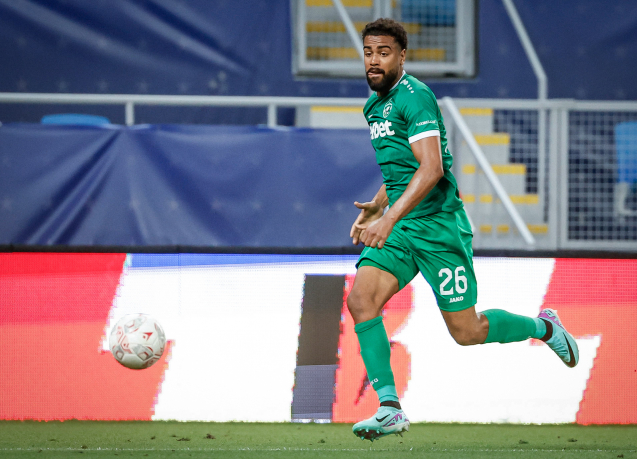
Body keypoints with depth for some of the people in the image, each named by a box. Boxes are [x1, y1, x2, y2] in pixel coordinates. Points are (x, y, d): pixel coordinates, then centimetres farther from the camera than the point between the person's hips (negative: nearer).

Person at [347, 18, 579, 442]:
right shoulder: (374, 104, 14)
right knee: (360, 299, -16)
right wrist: (375, 207, 17)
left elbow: (431, 168, -26)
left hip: (439, 224, -8)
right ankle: (390, 409, -16)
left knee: (466, 331, -1)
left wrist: (389, 218, -34)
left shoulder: (414, 97, -15)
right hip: (398, 227, 8)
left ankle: (543, 328, 27)